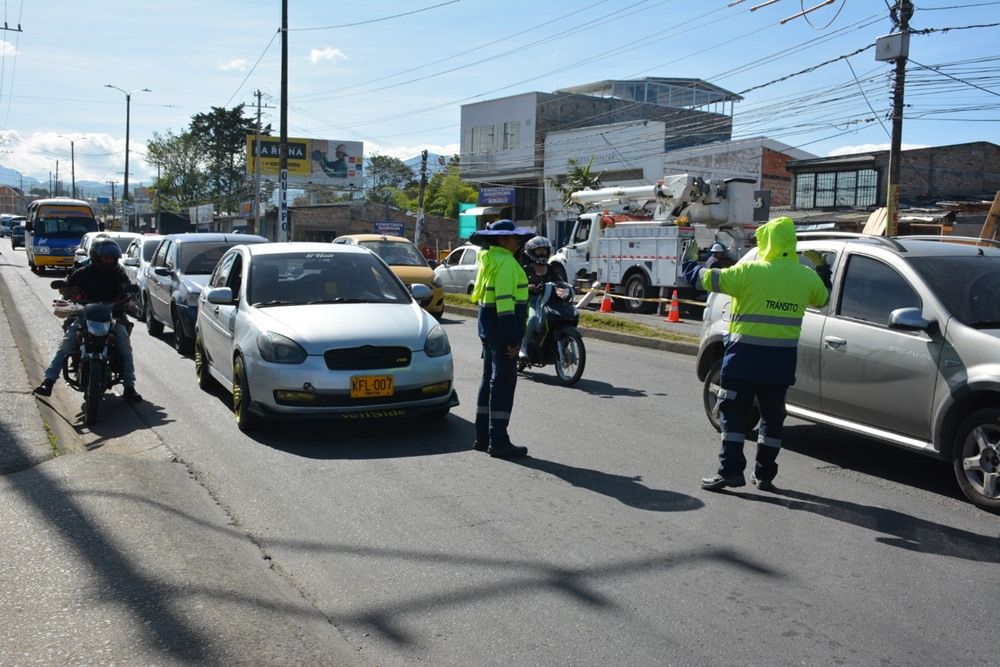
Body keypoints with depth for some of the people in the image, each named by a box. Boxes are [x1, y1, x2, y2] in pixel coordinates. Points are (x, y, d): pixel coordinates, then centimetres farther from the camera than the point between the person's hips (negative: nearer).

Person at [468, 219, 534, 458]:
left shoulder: (489, 259, 16)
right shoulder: (505, 262, -15)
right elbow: (505, 301, -22)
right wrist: (512, 339, -22)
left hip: (488, 326, 10)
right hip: (502, 328, -10)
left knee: (490, 379, 15)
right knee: (503, 382, -7)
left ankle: (482, 437, 22)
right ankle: (498, 442, -5)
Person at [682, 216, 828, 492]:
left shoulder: (751, 271, -12)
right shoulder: (807, 277, 3)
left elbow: (710, 279, -8)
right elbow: (821, 299, 22)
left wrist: (689, 267, 11)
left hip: (746, 356, -4)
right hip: (782, 360, 4)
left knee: (733, 412, 4)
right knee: (772, 416, 14)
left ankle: (731, 470, 0)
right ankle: (764, 474, 17)